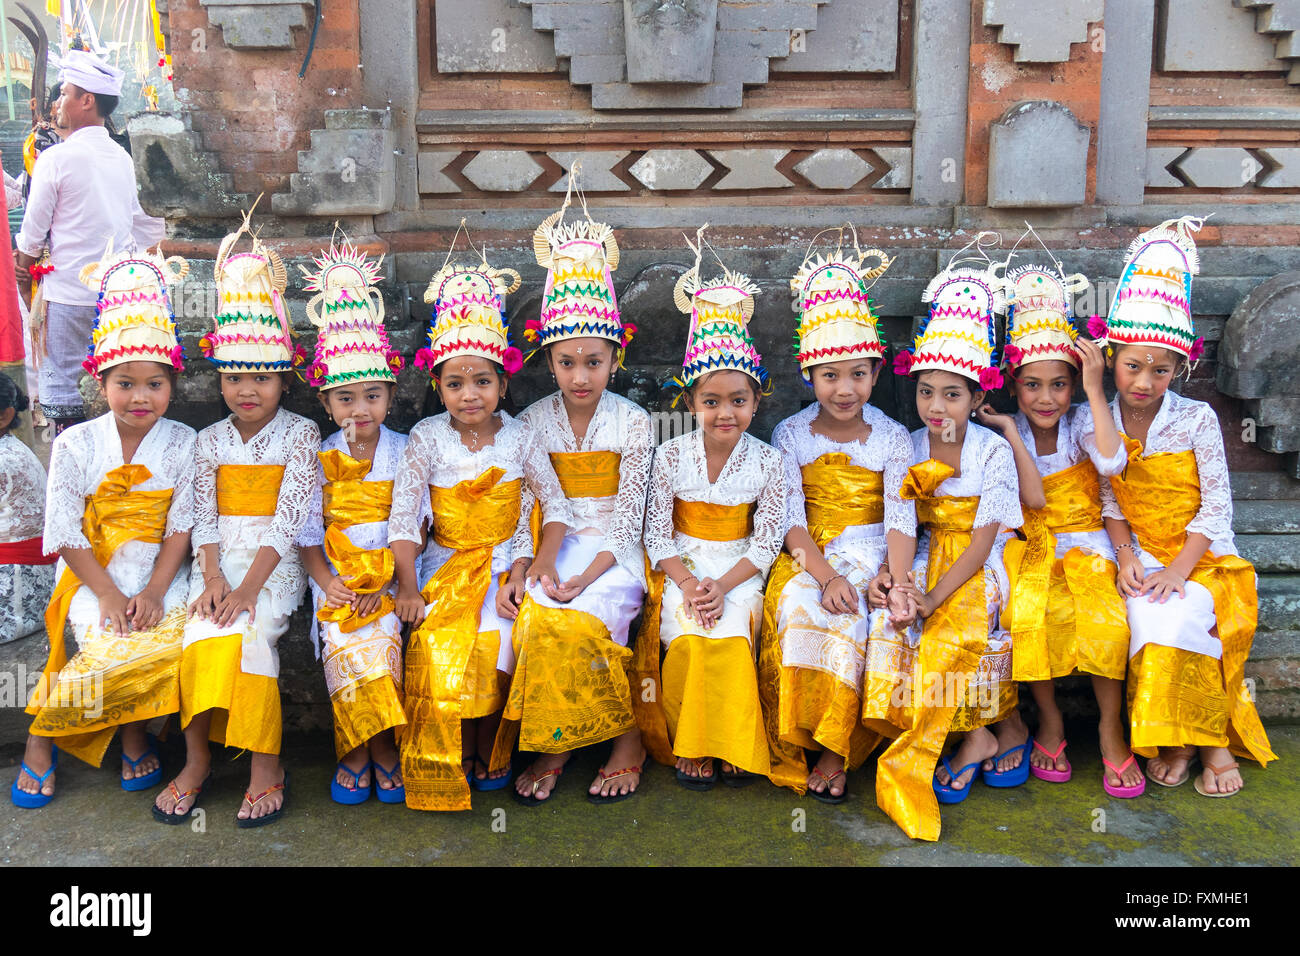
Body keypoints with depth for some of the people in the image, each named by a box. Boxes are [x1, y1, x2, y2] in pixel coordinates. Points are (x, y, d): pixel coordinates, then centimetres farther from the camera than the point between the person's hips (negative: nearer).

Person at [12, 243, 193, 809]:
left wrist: (153, 591, -15)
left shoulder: (183, 444, 0)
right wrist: (108, 593, -13)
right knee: (113, 648, -27)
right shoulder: (76, 445, -3)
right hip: (93, 572, -1)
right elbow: (65, 532, -4)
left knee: (172, 637, -26)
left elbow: (182, 526, -3)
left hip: (160, 571, 2)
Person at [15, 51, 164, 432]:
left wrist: (24, 276, 10)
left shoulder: (56, 158, -9)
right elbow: (146, 228, 11)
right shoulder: (122, 158, 7)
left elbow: (33, 232, -4)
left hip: (68, 293, -5)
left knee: (62, 383, 2)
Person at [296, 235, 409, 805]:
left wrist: (387, 584, -8)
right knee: (348, 651, -19)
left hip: (390, 583, -1)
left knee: (380, 645, -20)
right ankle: (379, 752, -5)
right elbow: (308, 531, 7)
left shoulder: (405, 454, 3)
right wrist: (327, 582, -7)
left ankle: (362, 751, -4)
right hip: (336, 586, 1)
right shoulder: (320, 459, 7)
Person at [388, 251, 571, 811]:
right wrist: (407, 583, -13)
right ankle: (448, 758, -3)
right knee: (437, 650, -24)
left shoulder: (519, 437, 0)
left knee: (494, 644, -25)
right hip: (445, 565, 0)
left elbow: (555, 506, 1)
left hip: (506, 561, 0)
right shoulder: (427, 438, -1)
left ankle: (491, 749, 1)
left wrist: (538, 565, -13)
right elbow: (403, 514, -4)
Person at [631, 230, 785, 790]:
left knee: (730, 634, -26)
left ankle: (733, 743, -5)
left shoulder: (767, 461, -5)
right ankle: (690, 744, -6)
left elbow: (767, 541, -4)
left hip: (739, 570, 0)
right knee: (687, 638, -25)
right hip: (681, 567, 0)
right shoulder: (671, 456, -4)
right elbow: (656, 532, -1)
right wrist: (687, 582, -16)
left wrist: (722, 586, -16)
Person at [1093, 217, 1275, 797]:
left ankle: (1211, 737, -8)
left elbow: (1216, 506, -6)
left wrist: (1178, 569, -16)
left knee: (1179, 615, -29)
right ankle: (1171, 736, -9)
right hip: (1140, 556, 1)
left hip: (1202, 557, -1)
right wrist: (1125, 555, -11)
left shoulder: (1197, 420, -6)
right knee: (1147, 619, -29)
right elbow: (1109, 503, 4)